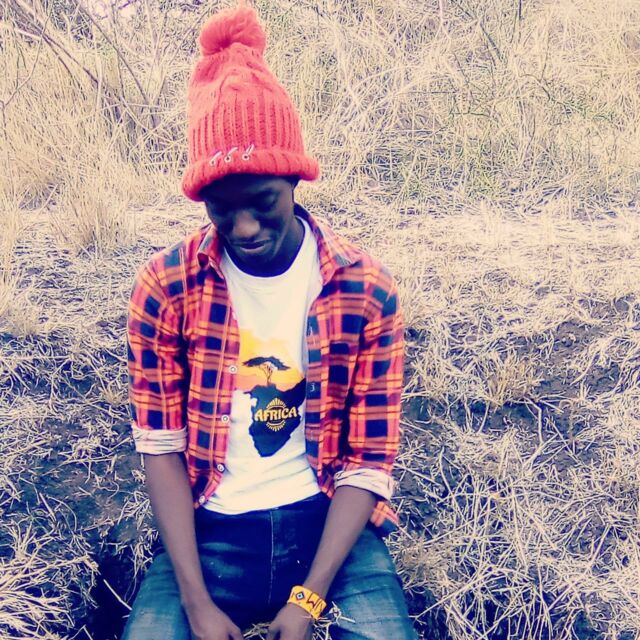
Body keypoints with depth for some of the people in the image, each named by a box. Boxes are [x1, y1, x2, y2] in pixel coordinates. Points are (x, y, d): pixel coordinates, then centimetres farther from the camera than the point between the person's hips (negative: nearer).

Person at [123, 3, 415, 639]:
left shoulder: (367, 289, -9)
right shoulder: (164, 287, -8)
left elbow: (368, 462, -7)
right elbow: (161, 445, -5)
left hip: (327, 519, 0)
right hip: (210, 527, 1)